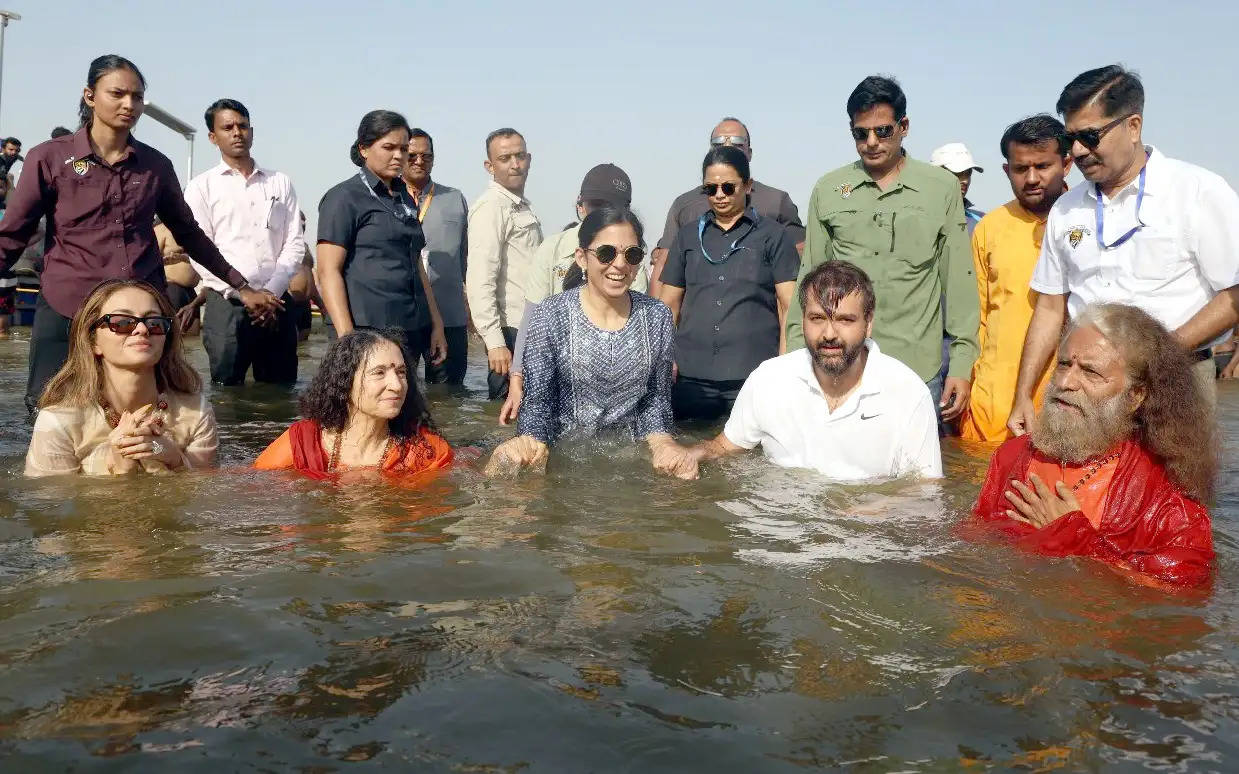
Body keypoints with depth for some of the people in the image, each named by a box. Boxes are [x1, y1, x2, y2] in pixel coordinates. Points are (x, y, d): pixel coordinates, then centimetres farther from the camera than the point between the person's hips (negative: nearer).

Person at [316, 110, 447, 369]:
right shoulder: (344, 197, -1)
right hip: (368, 332, -6)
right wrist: (347, 337, -17)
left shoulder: (405, 200, 19)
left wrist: (436, 325, 18)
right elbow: (328, 272, -8)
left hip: (413, 330, 6)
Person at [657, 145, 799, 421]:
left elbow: (790, 306, 1)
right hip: (691, 380, 3)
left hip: (754, 378, -2)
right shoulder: (688, 237, 15)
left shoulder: (772, 236, 6)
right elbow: (669, 305, 15)